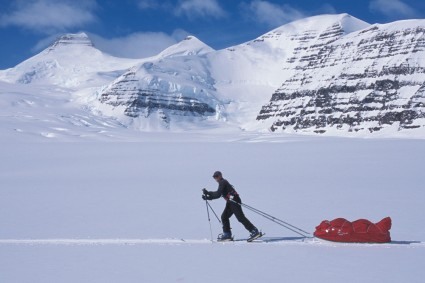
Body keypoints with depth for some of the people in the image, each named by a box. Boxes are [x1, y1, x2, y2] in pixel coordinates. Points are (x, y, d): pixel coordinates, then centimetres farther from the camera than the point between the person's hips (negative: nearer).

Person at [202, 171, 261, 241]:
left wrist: (208, 197, -8)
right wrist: (208, 193, 18)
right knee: (224, 216, 10)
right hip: (230, 202, 11)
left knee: (240, 217, -13)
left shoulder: (222, 182, -9)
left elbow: (218, 194, -16)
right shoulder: (223, 182, 22)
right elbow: (218, 193, 25)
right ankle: (227, 234, 11)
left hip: (234, 201, -11)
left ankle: (255, 232, -13)